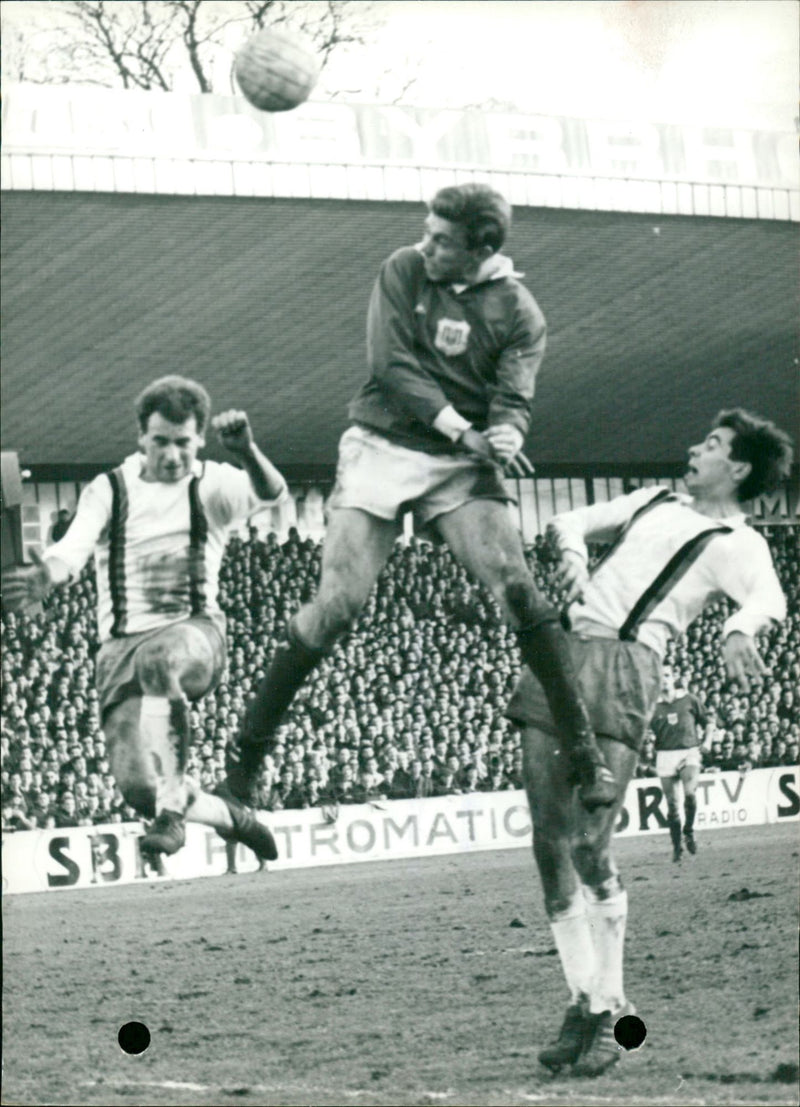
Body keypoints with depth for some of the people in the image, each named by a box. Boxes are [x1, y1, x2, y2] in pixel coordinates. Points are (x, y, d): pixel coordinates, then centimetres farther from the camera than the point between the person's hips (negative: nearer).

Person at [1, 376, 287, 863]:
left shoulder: (213, 485, 7)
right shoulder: (110, 491, 9)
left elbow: (270, 493, -14)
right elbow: (74, 547, -8)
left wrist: (247, 451, -37)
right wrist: (42, 576, -33)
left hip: (196, 634, -2)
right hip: (123, 643, 2)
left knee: (158, 658, -40)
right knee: (137, 787, -15)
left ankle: (173, 810, -34)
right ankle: (225, 814, 17)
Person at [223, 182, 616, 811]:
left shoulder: (518, 313, 1)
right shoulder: (403, 272, 1)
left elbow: (512, 399, -6)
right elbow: (392, 365, -8)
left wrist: (505, 435, -31)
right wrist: (463, 430, -18)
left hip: (462, 471, 1)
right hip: (382, 451, -1)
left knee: (517, 588, -18)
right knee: (339, 603, -11)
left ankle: (584, 752, -12)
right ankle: (247, 753, -1)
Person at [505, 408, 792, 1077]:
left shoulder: (738, 543, 5)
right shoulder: (654, 502, 26)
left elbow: (770, 598, -14)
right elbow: (570, 522, 29)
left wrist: (740, 629, -38)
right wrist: (573, 555, 5)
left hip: (625, 666, -6)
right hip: (564, 649, 6)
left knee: (591, 844, -16)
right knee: (550, 843, -1)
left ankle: (611, 1008, -5)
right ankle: (585, 1002, 5)